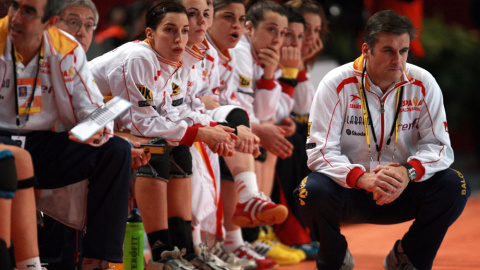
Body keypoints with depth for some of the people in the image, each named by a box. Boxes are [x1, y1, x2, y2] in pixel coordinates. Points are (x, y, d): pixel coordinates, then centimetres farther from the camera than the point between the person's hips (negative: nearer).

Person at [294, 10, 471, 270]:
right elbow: (320, 150, -18)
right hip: (348, 191, -2)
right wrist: (363, 178, -35)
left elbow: (439, 146, -8)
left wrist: (409, 172, -30)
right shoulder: (337, 84, -13)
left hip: (401, 193, 2)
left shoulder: (423, 84, -7)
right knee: (313, 191, -33)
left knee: (454, 185, -22)